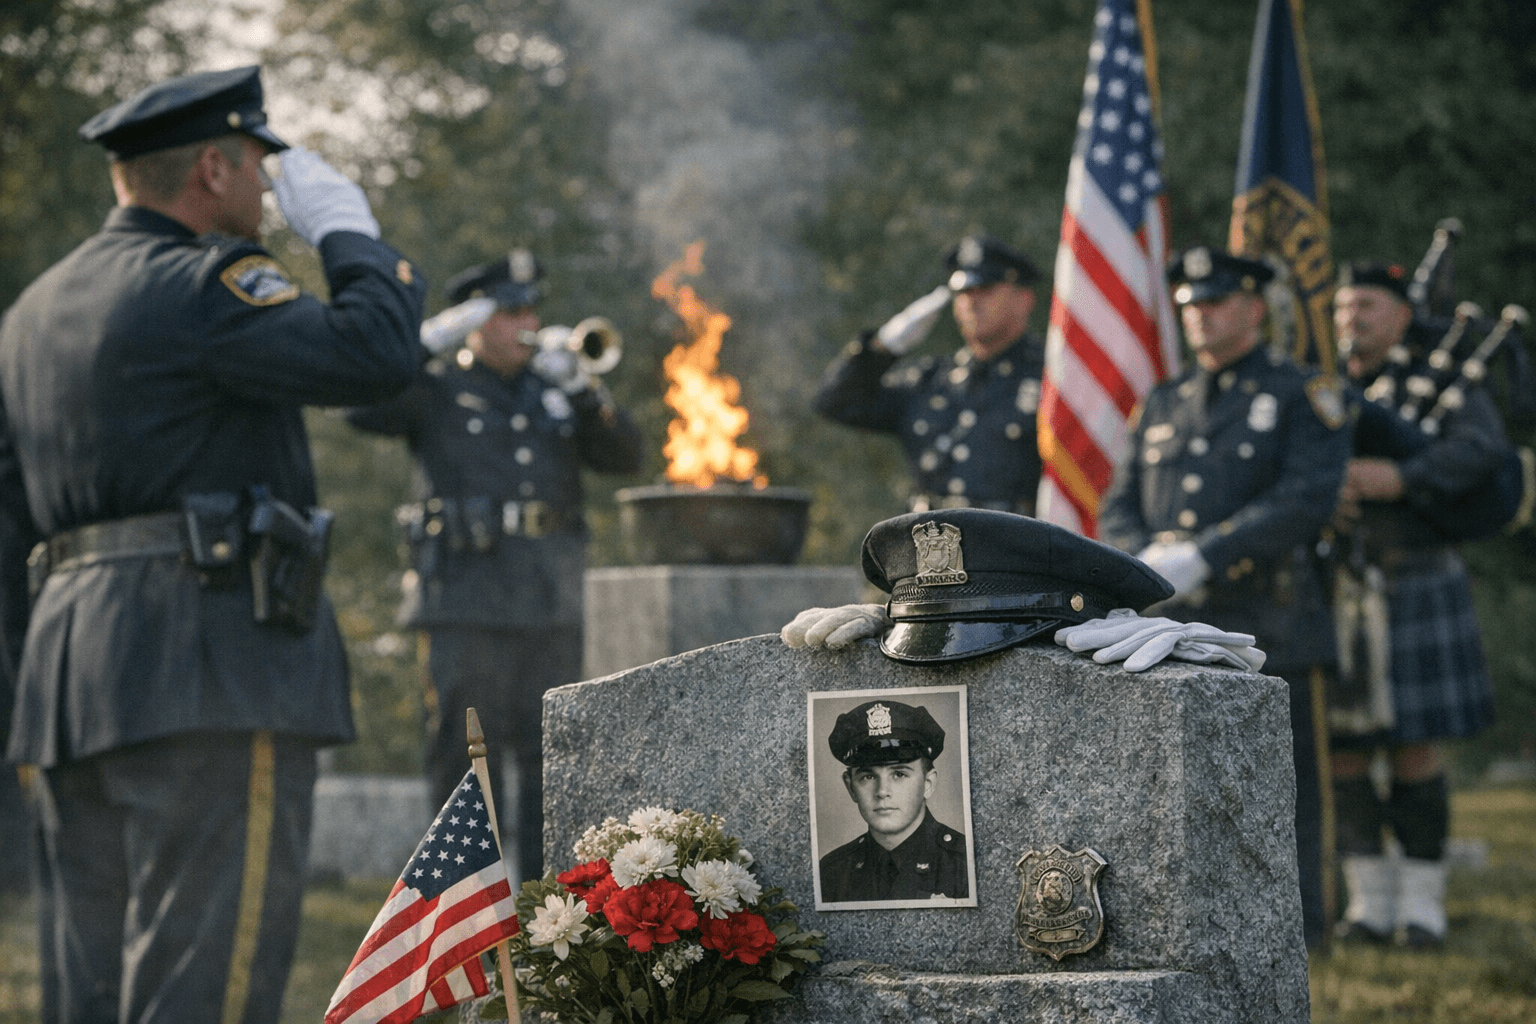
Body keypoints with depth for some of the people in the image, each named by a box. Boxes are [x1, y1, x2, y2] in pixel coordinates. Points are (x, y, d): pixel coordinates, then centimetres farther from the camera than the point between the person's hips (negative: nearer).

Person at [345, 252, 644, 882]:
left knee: (551, 759, 4)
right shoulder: (437, 389, 6)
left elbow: (626, 456, 8)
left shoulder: (554, 387, 17)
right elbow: (363, 408, -11)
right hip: (466, 608, -4)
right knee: (463, 758, -2)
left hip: (550, 608, 4)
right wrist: (427, 341, -16)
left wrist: (582, 394, -8)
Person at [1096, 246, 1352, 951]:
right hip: (1169, 625, 5)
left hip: (1263, 626, -5)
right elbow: (1118, 506, 14)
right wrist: (1144, 560, -10)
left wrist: (1202, 556, -20)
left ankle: (1297, 927, 4)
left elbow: (1306, 499, -12)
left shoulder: (1302, 396, 2)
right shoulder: (1163, 404, 19)